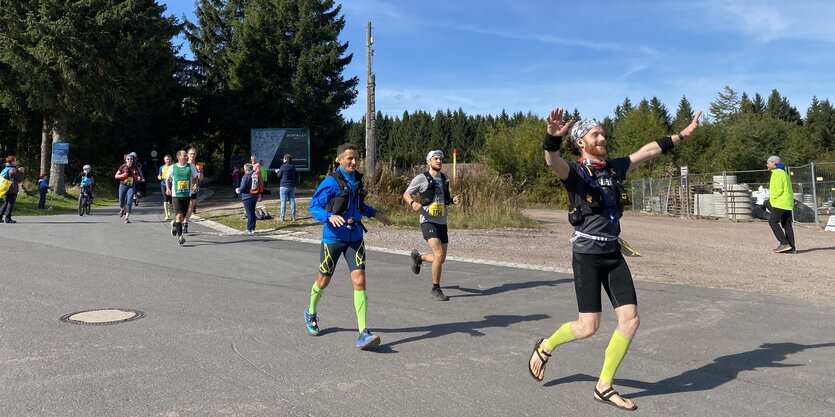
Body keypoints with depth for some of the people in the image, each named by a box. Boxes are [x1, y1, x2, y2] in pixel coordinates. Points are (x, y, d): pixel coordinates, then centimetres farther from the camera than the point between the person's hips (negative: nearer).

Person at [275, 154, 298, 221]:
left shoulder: (283, 166, -11)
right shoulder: (293, 167, 7)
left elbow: (279, 176, -3)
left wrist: (277, 171, 16)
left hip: (284, 186, -5)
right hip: (292, 186, 5)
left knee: (283, 202, -1)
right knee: (292, 201, 7)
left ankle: (282, 217, 0)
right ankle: (293, 216, 6)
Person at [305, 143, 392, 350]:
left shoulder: (357, 180, 8)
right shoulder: (330, 182, -11)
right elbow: (314, 207, -11)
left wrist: (374, 213, 17)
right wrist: (330, 216, -29)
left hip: (355, 237, 4)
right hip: (333, 237, -4)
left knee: (359, 281, -10)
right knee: (324, 281, 12)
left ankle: (363, 333, -11)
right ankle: (311, 313, 44)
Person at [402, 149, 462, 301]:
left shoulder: (444, 179, 13)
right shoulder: (421, 178, -4)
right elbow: (406, 194, 1)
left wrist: (454, 200, 3)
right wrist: (413, 203, -20)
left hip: (442, 222, 7)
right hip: (428, 221, -6)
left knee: (441, 259, 8)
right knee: (439, 254, -20)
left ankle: (418, 256, 39)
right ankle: (435, 289, -5)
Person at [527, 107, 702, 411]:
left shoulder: (614, 168, 8)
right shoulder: (575, 172, -11)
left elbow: (649, 150, 19)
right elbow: (553, 162, -34)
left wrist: (682, 134, 23)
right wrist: (553, 137, -54)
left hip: (614, 254, 7)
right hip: (587, 256, -6)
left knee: (630, 320, 0)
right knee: (589, 327, -6)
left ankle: (604, 386, 15)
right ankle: (544, 347, 25)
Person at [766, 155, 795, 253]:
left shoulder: (777, 173, -11)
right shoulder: (783, 172, 21)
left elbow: (779, 189, -19)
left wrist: (772, 199, -8)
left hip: (780, 202, -10)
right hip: (787, 203, 10)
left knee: (773, 221, -7)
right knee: (786, 224, 8)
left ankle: (784, 243, -12)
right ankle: (791, 247, 5)